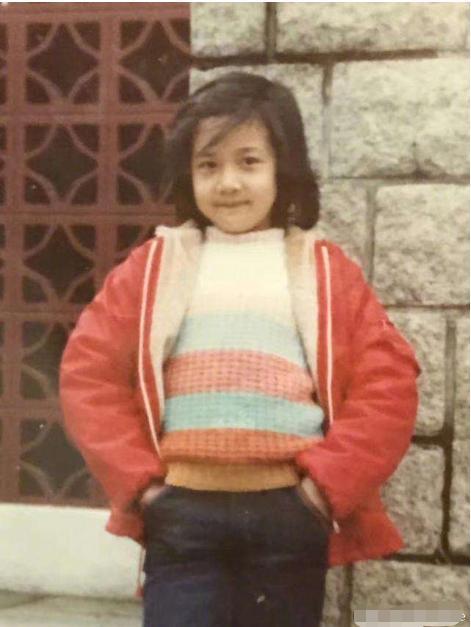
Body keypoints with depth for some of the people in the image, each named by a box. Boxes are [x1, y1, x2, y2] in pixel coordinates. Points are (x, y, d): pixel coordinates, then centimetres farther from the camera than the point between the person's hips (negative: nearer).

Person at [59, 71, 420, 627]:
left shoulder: (325, 271, 6)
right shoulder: (153, 267, 7)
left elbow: (388, 379, 1)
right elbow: (89, 371, 4)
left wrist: (329, 480, -7)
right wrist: (139, 479, -4)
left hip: (289, 514, 0)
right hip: (183, 514, 0)